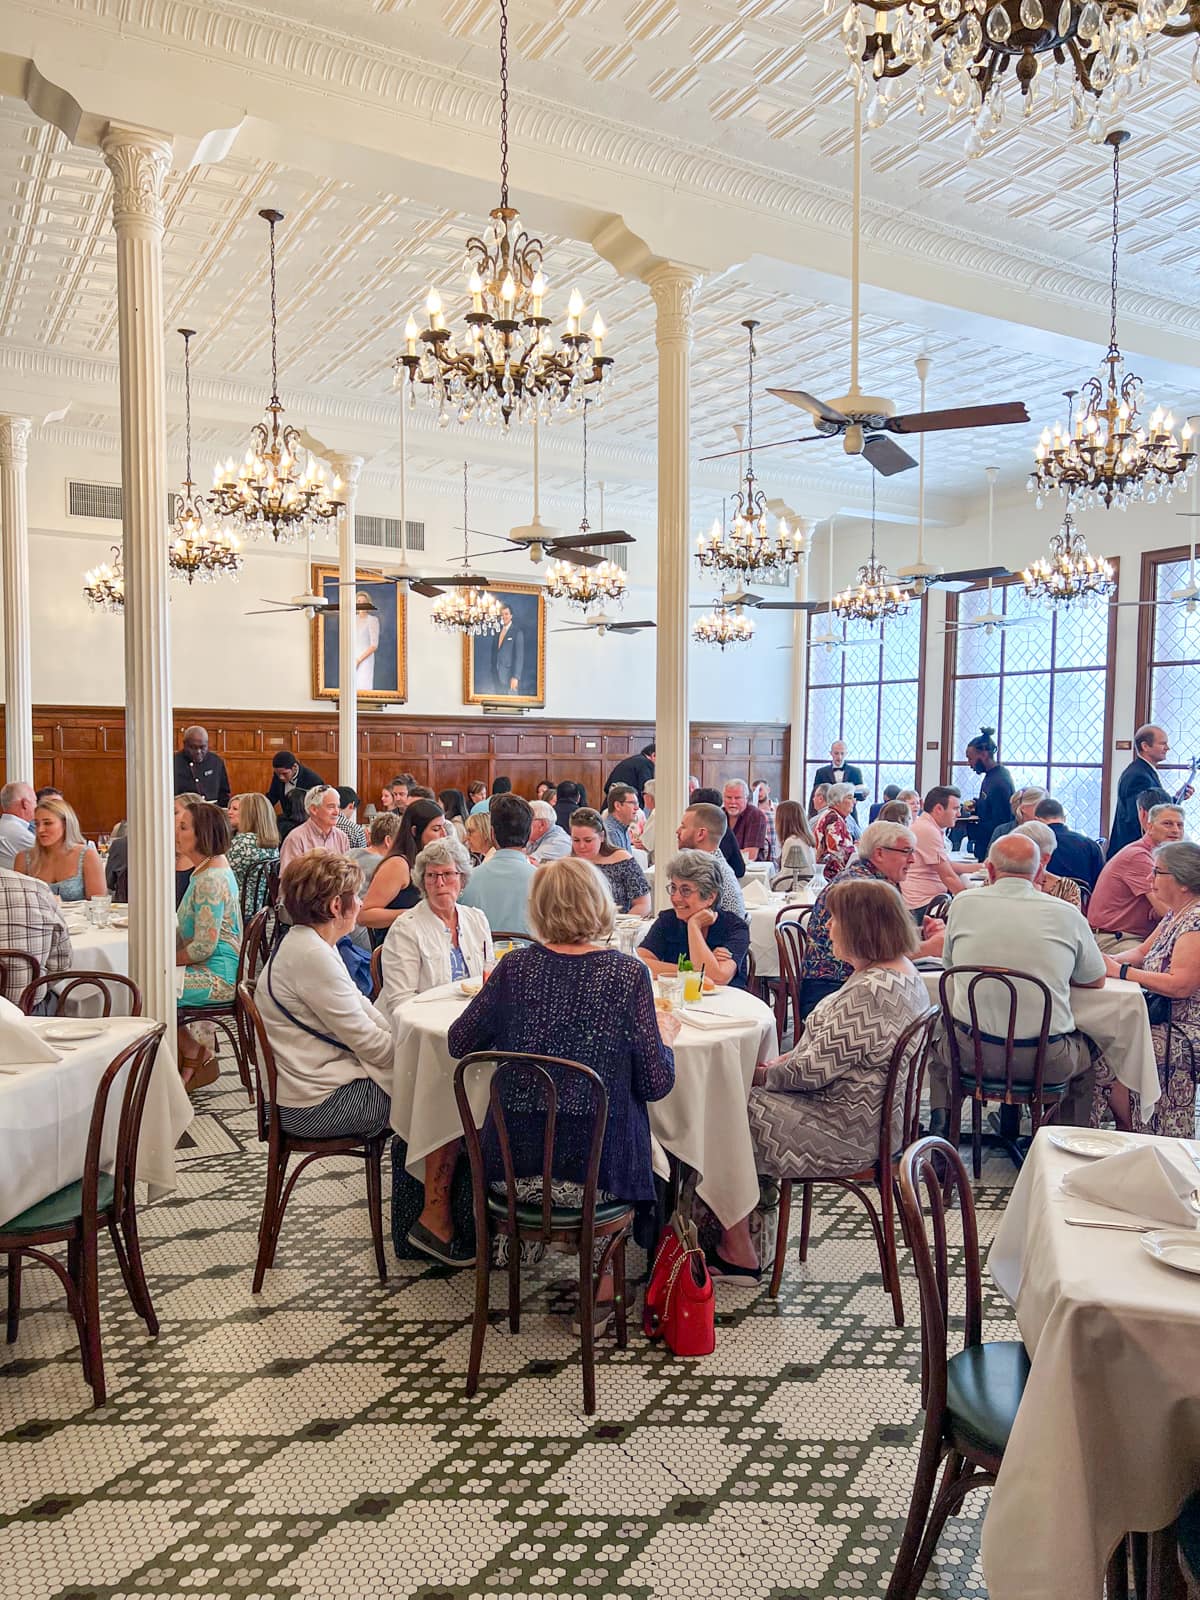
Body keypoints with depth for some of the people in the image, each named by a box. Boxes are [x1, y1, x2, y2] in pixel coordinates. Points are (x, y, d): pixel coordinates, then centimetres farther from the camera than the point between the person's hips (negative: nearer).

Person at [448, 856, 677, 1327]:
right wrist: (666, 1035, 10)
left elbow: (459, 1041, 7)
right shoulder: (627, 972, -11)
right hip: (592, 1170, -3)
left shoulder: (516, 967, -5)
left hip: (512, 1167, 3)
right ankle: (604, 1292, 34)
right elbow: (656, 1082, -9)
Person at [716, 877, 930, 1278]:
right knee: (749, 1092, 13)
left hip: (847, 1132, -10)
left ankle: (739, 1253, 16)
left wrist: (764, 1075, -7)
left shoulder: (869, 991, -28)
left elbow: (815, 1070, -24)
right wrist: (787, 1058, 5)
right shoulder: (903, 972, 5)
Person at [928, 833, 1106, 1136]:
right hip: (1046, 1062, 0)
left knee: (939, 1048, 35)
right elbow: (1096, 981, 12)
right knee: (1086, 1056, 33)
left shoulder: (963, 903, -2)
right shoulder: (1067, 914, -3)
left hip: (972, 1054, 1)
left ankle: (941, 1121, 24)